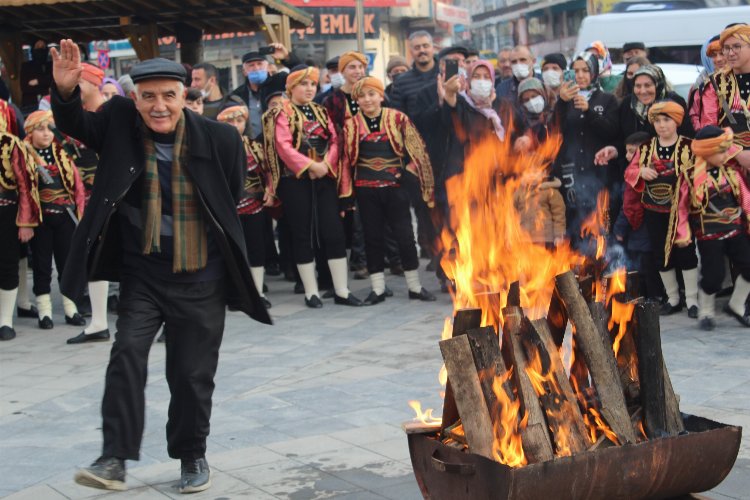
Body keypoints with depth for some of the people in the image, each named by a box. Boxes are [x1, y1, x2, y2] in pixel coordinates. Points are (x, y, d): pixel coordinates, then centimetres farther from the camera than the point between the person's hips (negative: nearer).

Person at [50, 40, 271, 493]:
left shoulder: (220, 139, -10)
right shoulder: (121, 123, -4)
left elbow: (233, 201, 3)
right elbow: (75, 124, -10)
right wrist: (66, 90, -29)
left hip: (201, 277, -1)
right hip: (141, 273, 1)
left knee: (193, 372, 7)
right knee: (127, 352, -14)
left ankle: (193, 456, 26)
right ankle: (116, 459, -9)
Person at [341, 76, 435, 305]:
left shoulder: (398, 119, 1)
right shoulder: (351, 125, 4)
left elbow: (415, 148, 4)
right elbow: (346, 159, 6)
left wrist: (407, 171, -6)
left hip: (395, 186, -1)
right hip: (366, 190, 1)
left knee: (405, 235, 3)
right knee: (372, 238, 6)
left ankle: (415, 286, 15)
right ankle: (378, 289, 14)